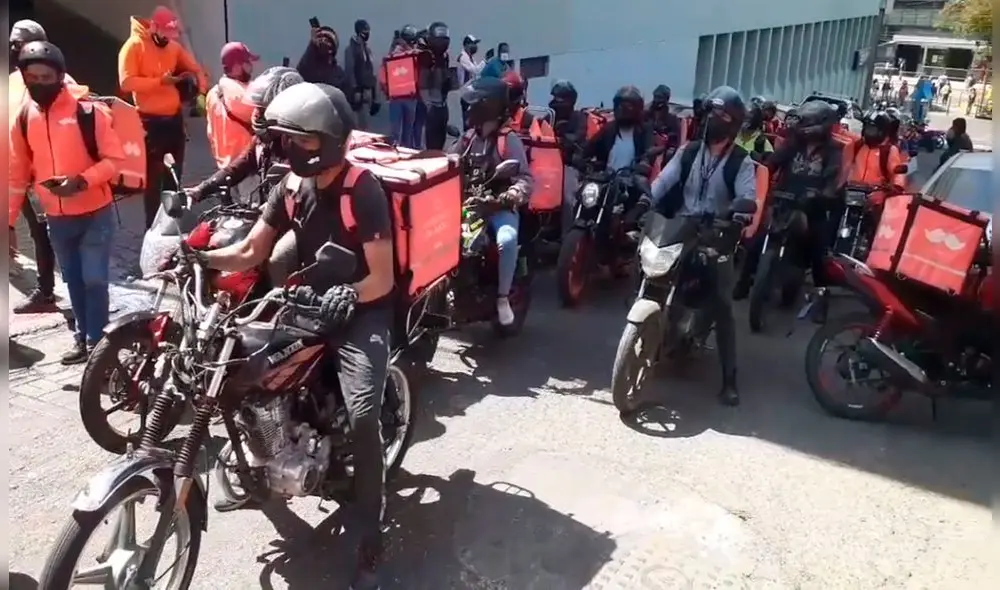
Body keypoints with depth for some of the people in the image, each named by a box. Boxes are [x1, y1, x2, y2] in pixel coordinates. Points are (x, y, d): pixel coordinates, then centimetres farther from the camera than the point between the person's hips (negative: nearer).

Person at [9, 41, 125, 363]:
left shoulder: (88, 110, -11)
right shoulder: (23, 118, 3)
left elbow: (114, 157, -10)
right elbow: (17, 174, 10)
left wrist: (82, 180, -25)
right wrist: (9, 220, 8)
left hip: (95, 213, -4)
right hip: (56, 217, 5)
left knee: (94, 279, -5)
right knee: (74, 281, 14)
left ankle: (97, 342, 7)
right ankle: (82, 336, 28)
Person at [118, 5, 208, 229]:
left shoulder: (173, 46, 9)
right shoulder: (134, 45, -9)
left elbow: (194, 68, 18)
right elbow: (126, 82, -19)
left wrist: (202, 89, -3)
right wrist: (160, 81, -24)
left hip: (175, 118, 6)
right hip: (150, 121, -6)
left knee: (175, 176, 15)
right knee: (153, 178, -2)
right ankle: (153, 226, 6)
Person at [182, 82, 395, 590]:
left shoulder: (362, 191, -16)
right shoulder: (291, 187, 4)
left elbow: (382, 280, -17)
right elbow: (251, 252, 4)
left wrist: (342, 296, -32)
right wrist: (202, 257, -13)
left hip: (361, 313, -7)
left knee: (362, 415, -24)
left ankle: (371, 544, -13)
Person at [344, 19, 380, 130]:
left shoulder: (367, 49, 17)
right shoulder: (351, 48, -6)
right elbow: (349, 70, -13)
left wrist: (374, 96, 16)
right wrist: (355, 91, -21)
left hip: (368, 90, 8)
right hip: (358, 91, -8)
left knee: (364, 123, 9)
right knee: (360, 124, -12)